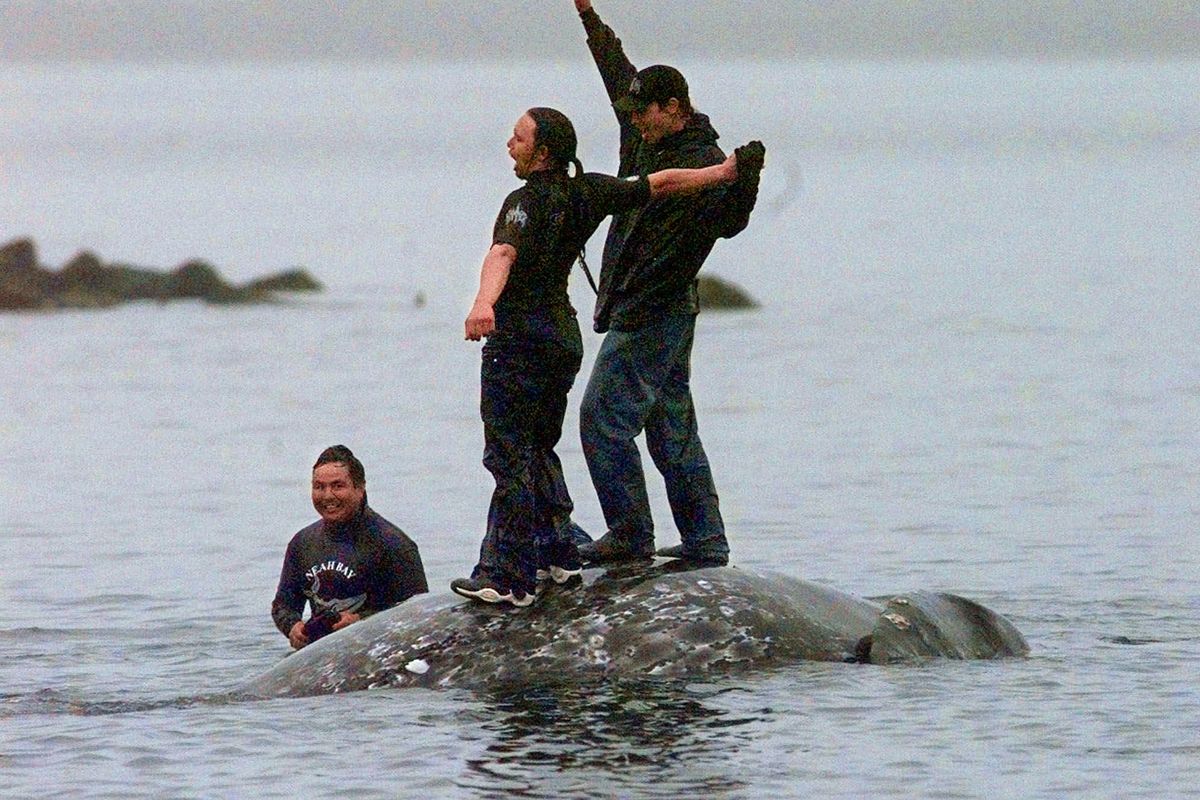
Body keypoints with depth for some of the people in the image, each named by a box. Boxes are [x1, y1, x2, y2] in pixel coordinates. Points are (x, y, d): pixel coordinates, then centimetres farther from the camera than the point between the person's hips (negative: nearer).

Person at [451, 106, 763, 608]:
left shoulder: (527, 202, -16)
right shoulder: (587, 193, 7)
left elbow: (503, 252, -35)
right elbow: (660, 184, 17)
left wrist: (484, 303, -54)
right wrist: (722, 173, 31)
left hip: (519, 337, -9)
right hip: (564, 336, 9)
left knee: (509, 457, -7)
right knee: (539, 450, 23)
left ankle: (507, 578, -10)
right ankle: (558, 556, 27)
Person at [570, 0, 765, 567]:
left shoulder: (705, 162, -15)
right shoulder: (645, 141, 10)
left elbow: (728, 221, -30)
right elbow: (619, 75, 25)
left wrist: (746, 181, -49)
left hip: (651, 315, -10)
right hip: (653, 312, 10)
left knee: (604, 420, -11)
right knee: (670, 426, 11)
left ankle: (631, 535, -7)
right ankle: (704, 542, 14)